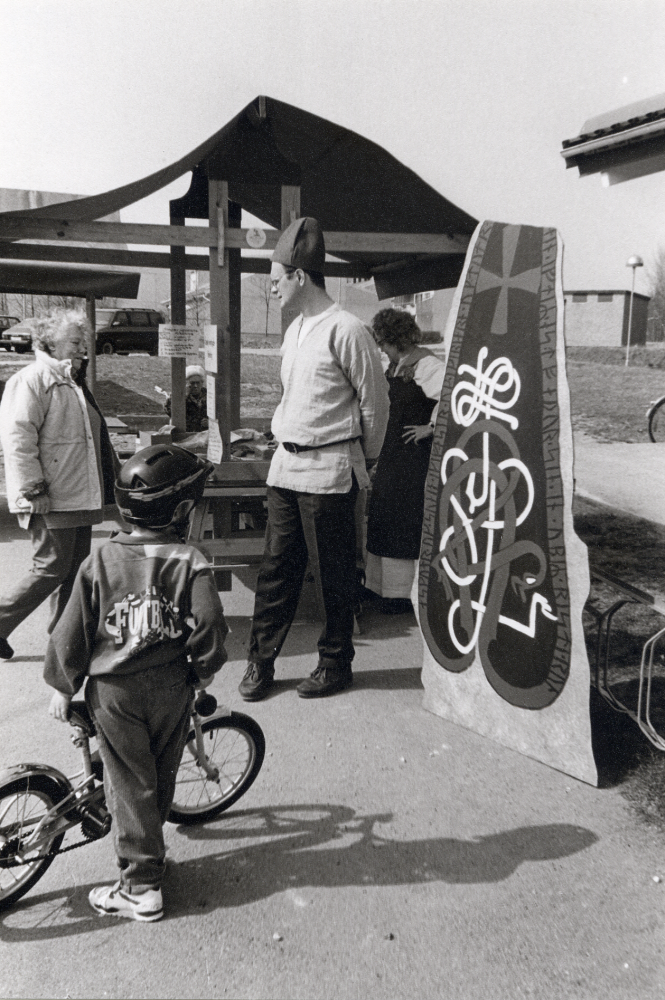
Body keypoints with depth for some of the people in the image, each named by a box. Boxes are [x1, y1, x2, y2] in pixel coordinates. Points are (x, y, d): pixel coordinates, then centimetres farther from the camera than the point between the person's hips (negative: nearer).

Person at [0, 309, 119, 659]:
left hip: (80, 497, 9)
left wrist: (115, 475, 25)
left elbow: (93, 439, 28)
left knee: (74, 571, 13)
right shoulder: (31, 380, -12)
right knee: (51, 570, -5)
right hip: (51, 502, -9)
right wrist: (34, 491, -21)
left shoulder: (73, 382, 19)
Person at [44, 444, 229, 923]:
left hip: (113, 691, 0)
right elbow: (209, 624, -19)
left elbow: (72, 633, -5)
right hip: (171, 687, 1)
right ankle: (147, 850, 41)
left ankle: (141, 887, 13)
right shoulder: (189, 560, -12)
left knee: (131, 784, 9)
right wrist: (204, 670, 1)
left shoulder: (101, 561, -8)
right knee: (160, 779, 21)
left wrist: (63, 687, 7)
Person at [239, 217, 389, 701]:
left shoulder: (346, 330, -11)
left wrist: (364, 461, 4)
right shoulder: (294, 330, 14)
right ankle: (260, 662, 18)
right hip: (286, 464, 7)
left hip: (328, 471, -7)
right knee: (277, 567, 9)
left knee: (334, 574, 4)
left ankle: (336, 664, 19)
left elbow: (375, 402, -6)